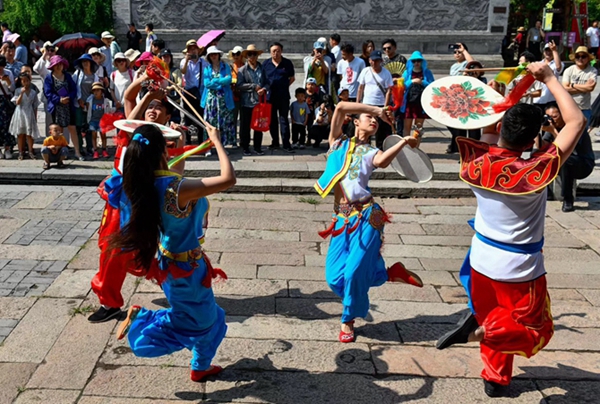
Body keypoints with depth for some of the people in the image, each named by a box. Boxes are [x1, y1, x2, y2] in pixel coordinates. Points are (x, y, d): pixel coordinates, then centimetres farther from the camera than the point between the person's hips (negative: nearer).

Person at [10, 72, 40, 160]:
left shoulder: (33, 92, 3)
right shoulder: (18, 91, -1)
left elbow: (35, 107, 7)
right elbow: (17, 102, -11)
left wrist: (35, 118, 5)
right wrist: (22, 93, -20)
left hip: (29, 114, 0)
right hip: (20, 114, 0)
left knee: (30, 134, 3)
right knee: (20, 134, 7)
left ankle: (31, 152, 13)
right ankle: (21, 152, 14)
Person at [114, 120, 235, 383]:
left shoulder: (144, 182, -11)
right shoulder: (177, 188, -36)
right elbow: (228, 179, -37)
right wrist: (217, 142, -24)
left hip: (170, 259, 8)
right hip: (185, 267, -8)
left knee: (203, 316, 26)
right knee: (198, 318, 18)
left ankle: (202, 366, 36)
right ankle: (141, 318, 15)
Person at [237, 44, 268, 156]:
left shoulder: (262, 68, 8)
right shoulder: (242, 70, -1)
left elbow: (267, 82, 9)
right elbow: (239, 85, -9)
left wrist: (264, 89, -12)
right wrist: (254, 86, -12)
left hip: (259, 101, 3)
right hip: (246, 102, -3)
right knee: (245, 126, 3)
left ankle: (257, 147, 20)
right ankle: (245, 147, 14)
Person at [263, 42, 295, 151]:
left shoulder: (287, 63, 3)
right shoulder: (265, 63, 5)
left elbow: (292, 78, 11)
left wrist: (285, 85, 0)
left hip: (283, 96, -2)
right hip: (270, 96, 2)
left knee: (284, 119, -2)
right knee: (272, 120, 9)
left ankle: (286, 144, 0)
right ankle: (275, 142, 20)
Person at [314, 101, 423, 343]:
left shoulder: (372, 152, 11)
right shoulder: (338, 142, 15)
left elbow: (382, 162, -15)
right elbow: (340, 107, 1)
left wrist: (404, 141, -20)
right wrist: (376, 109, 4)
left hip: (366, 216, -2)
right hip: (342, 219, 3)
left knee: (354, 272, -9)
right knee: (335, 277, -2)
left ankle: (349, 320, 18)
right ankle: (392, 273, 19)